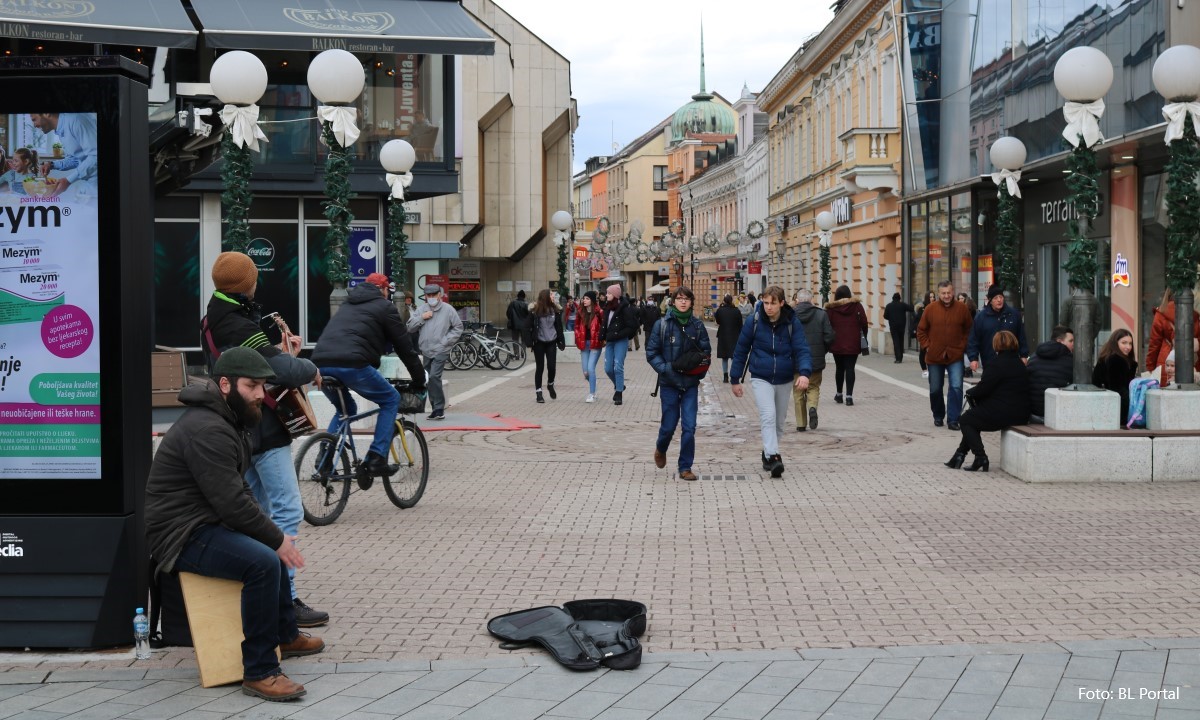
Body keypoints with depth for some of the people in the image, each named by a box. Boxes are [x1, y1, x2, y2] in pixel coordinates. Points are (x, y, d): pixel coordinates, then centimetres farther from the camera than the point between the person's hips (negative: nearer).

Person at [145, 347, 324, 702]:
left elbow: (238, 490, 17)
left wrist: (274, 532, 5)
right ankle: (259, 673, -22)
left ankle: (285, 635, 40)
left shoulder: (225, 420, 12)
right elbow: (232, 502, -28)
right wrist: (277, 538, -17)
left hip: (206, 521, 12)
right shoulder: (207, 430, -23)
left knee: (274, 543, 26)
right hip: (182, 536, -12)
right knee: (264, 562, -30)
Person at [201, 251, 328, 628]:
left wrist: (283, 353, 2)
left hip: (241, 431, 11)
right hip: (264, 431, -11)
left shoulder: (213, 321, 11)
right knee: (287, 512, -9)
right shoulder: (239, 327, -21)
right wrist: (310, 369, -10)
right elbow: (281, 369, -29)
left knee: (258, 512, 18)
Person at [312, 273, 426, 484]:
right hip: (351, 364, -7)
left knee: (345, 409, 31)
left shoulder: (349, 305, 35)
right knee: (391, 400, 13)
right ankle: (376, 459, 2)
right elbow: (405, 347, 15)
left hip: (321, 364, 7)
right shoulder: (384, 307, 15)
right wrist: (419, 381, 23)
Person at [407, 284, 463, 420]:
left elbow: (458, 327, 1)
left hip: (440, 351, -5)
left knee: (434, 377, -20)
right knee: (428, 381, 10)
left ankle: (439, 408, -13)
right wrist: (421, 317, -9)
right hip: (426, 351, 6)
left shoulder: (447, 309, -3)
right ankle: (436, 409, 21)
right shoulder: (421, 309, 8)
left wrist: (446, 341, -8)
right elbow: (410, 327, 5)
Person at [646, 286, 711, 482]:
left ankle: (685, 467, 10)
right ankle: (660, 449, 39)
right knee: (669, 425, 6)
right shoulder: (662, 324, -4)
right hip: (669, 383, -1)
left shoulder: (697, 325, 2)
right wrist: (666, 368, -15)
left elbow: (706, 351, 10)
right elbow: (651, 352, -1)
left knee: (689, 427, -2)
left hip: (691, 384, 1)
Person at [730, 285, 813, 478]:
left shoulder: (792, 323, -6)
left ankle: (768, 453, 34)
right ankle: (773, 456, -26)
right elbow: (741, 350, 2)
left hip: (785, 380, 2)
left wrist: (804, 372, -29)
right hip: (761, 379, -2)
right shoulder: (754, 321, -7)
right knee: (768, 416, -20)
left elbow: (801, 350, -9)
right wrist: (735, 379, 4)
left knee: (780, 421, 14)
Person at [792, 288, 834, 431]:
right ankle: (812, 407, -13)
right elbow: (829, 338, -7)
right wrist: (821, 350, 11)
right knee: (813, 387, 16)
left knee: (799, 392, 12)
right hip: (816, 360, 0)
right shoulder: (821, 314, -5)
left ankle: (801, 424, 13)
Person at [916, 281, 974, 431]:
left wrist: (963, 346, -2)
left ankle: (953, 419, -7)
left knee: (956, 387, -13)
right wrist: (927, 346, -2)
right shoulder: (931, 309, -2)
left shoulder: (962, 308, -2)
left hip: (955, 356, -1)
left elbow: (969, 330, 7)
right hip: (934, 356, 1)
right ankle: (938, 416, 31)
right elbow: (921, 331, 7)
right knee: (935, 389, 12)